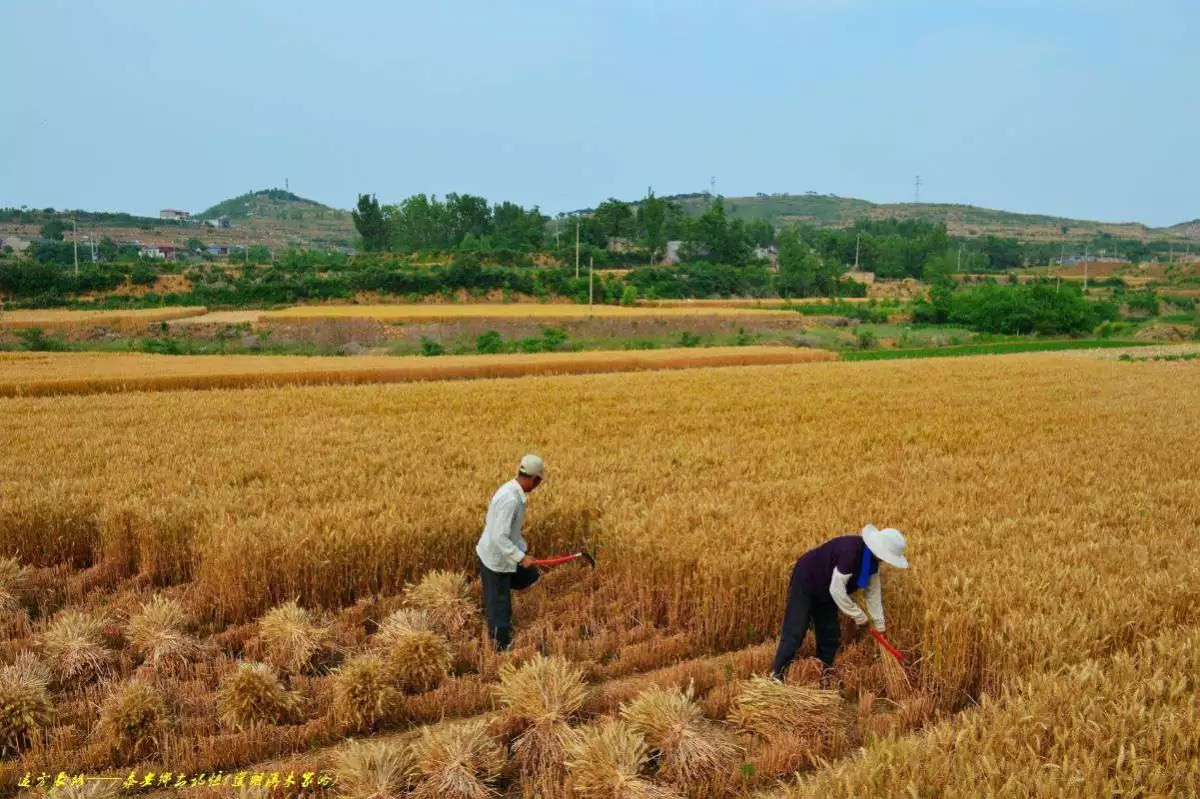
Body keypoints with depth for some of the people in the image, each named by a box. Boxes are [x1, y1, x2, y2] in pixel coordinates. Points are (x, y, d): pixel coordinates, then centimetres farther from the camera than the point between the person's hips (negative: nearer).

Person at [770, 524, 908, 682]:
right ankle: (775, 678, -11)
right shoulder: (851, 550, -35)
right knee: (793, 635, -13)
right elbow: (836, 589, -32)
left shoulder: (872, 559, -7)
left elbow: (874, 592, 4)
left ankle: (824, 679, 20)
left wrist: (880, 626, 6)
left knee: (831, 637, 10)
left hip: (825, 592, 9)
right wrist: (860, 617, -22)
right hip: (805, 582, -9)